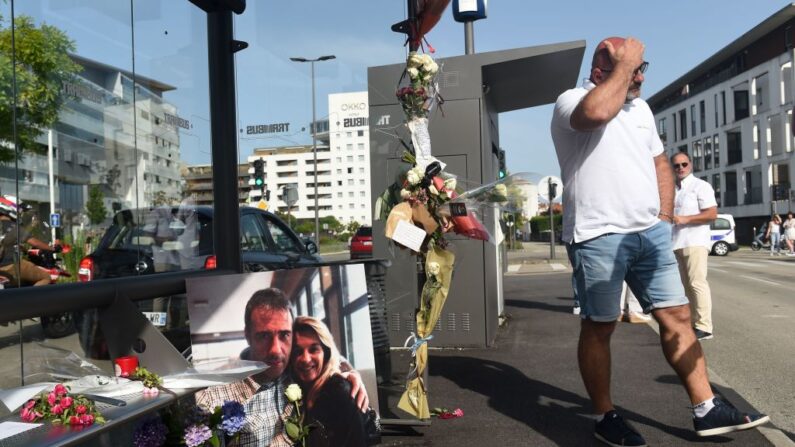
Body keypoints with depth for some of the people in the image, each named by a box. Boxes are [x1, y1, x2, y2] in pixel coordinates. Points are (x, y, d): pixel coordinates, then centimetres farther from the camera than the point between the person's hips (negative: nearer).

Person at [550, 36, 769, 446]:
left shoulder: (640, 108, 18)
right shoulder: (571, 100, -6)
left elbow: (660, 165, 24)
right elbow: (597, 112, -31)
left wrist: (664, 219, 13)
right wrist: (624, 63, -15)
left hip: (650, 233, 7)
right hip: (598, 237, -7)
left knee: (677, 315, 8)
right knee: (598, 328, 3)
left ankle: (706, 410, 18)